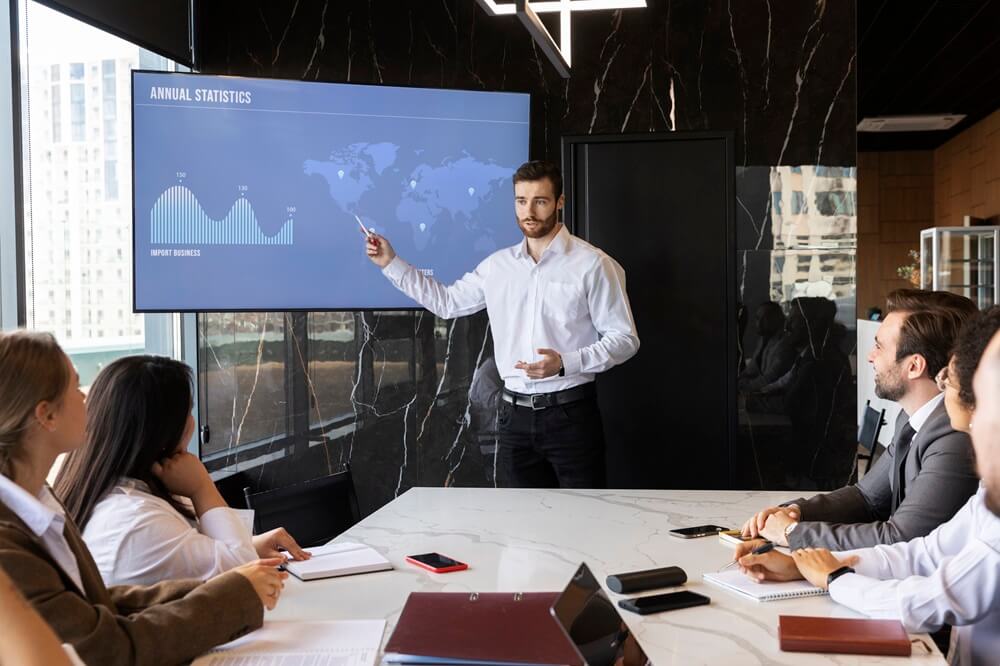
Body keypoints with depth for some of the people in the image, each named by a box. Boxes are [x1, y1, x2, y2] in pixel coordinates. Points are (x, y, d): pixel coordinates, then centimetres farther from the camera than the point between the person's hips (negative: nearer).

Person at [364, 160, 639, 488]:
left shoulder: (593, 264, -8)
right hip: (516, 414, 5)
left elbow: (624, 339, -7)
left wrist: (565, 363, -21)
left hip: (570, 414, -4)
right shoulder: (498, 265, 7)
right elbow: (447, 302, 19)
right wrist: (392, 263, 14)